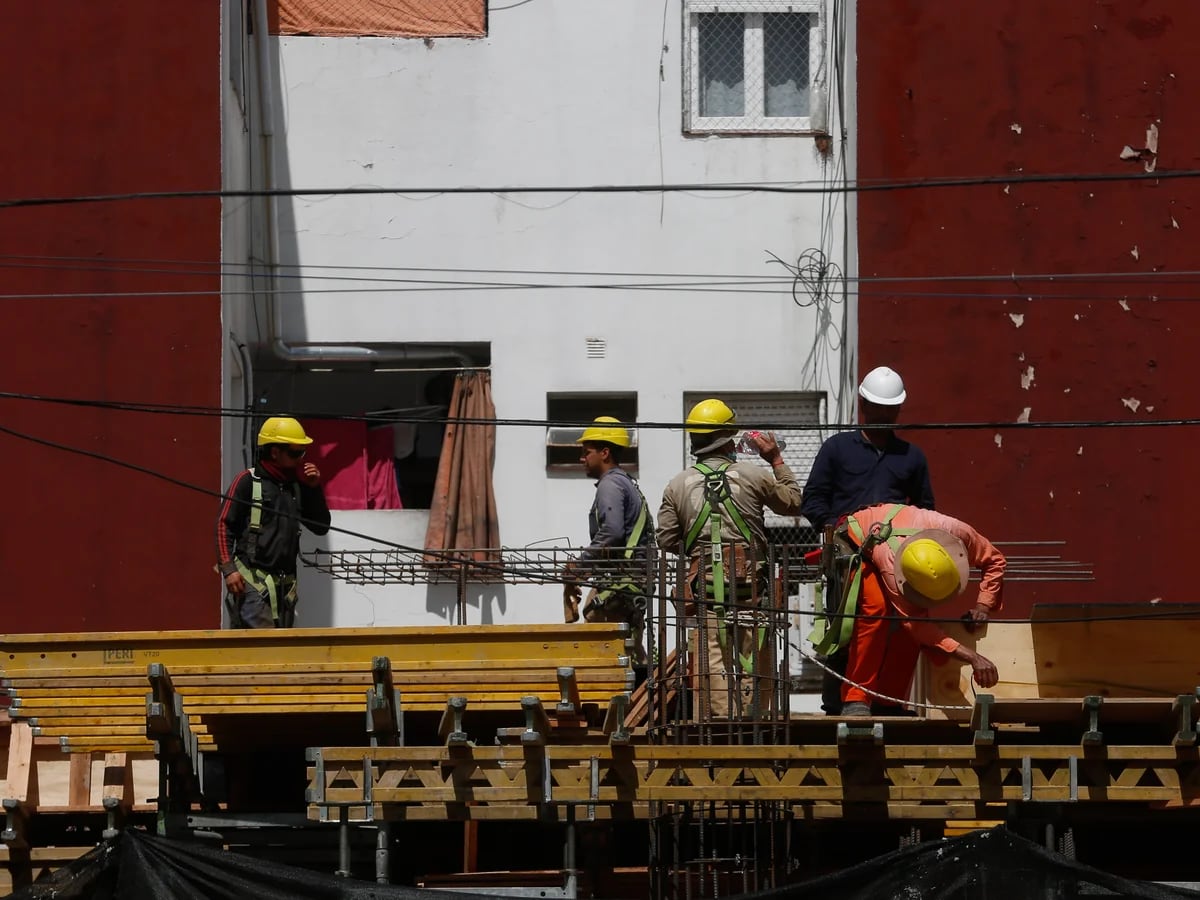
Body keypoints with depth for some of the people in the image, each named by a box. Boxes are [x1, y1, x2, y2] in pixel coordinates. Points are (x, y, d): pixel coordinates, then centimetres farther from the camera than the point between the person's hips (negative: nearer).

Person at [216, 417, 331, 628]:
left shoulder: (297, 486, 16)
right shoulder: (248, 481, -1)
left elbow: (321, 527, 19)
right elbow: (224, 526, -4)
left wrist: (314, 489, 6)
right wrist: (228, 568, -14)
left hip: (286, 583, 7)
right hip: (253, 581, -7)